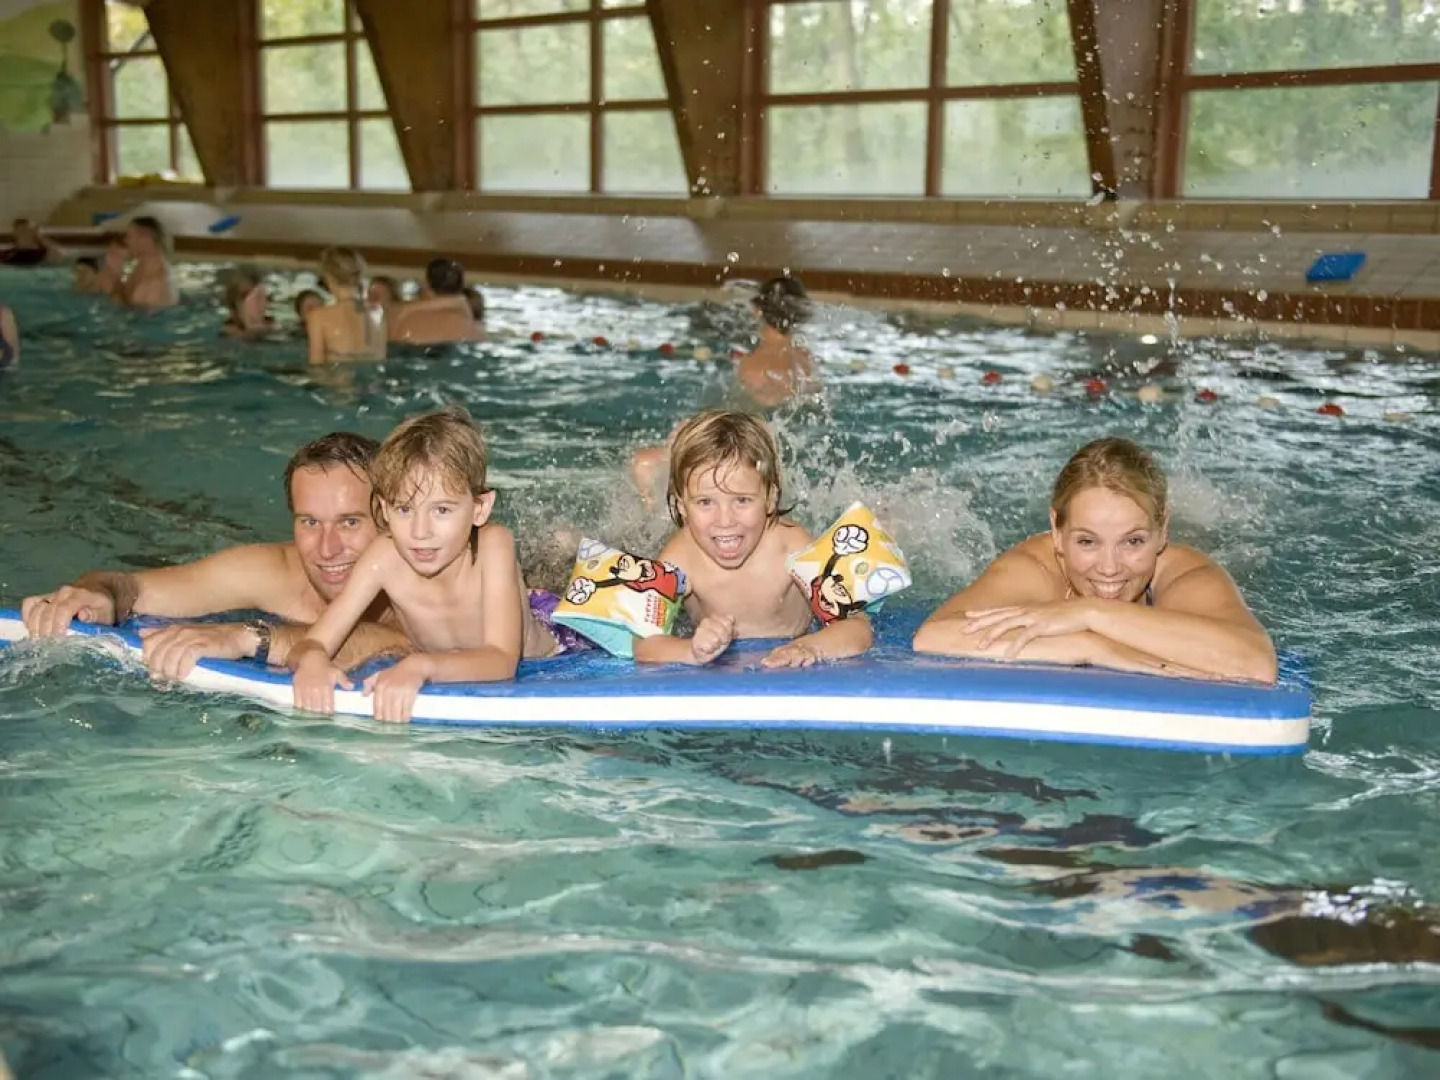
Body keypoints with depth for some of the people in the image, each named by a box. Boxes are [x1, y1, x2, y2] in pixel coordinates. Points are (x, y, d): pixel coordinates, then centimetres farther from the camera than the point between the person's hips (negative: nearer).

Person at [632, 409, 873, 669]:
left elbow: (858, 626, -28)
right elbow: (642, 645, -28)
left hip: (787, 667, 0)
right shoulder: (680, 558, -24)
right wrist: (694, 651, -51)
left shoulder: (791, 546, -25)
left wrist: (810, 646, -51)